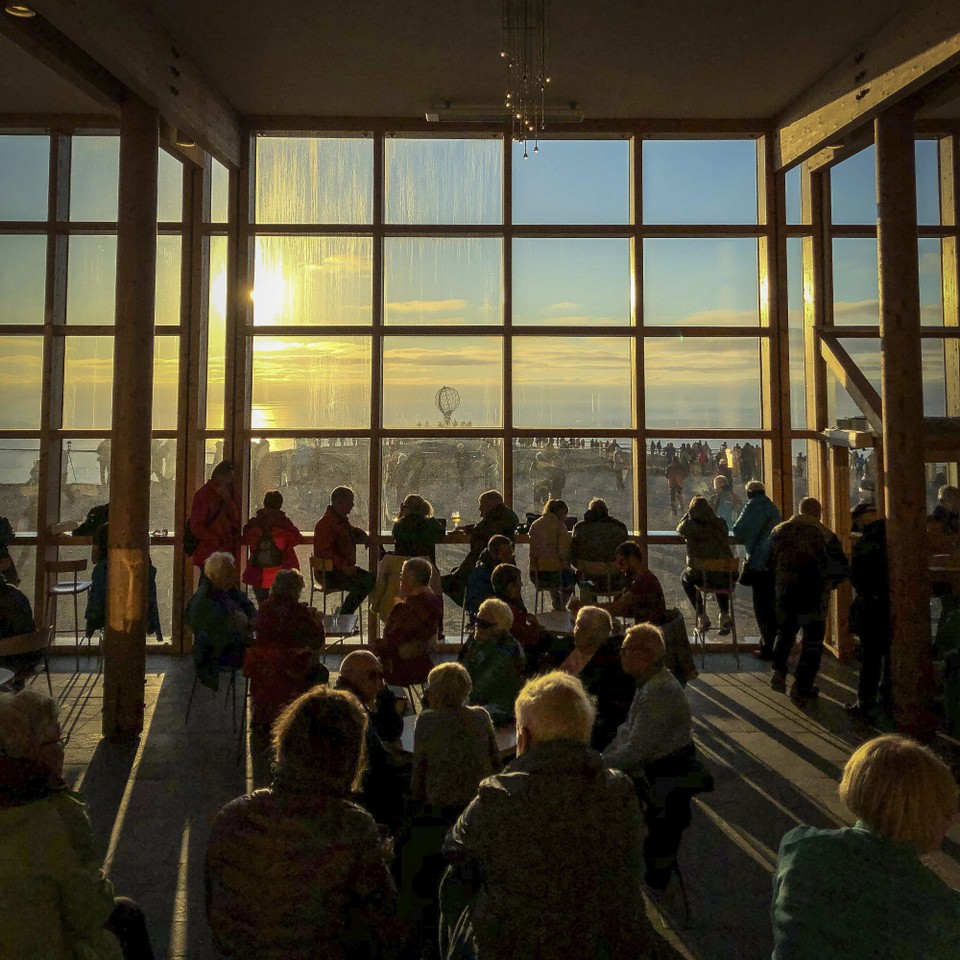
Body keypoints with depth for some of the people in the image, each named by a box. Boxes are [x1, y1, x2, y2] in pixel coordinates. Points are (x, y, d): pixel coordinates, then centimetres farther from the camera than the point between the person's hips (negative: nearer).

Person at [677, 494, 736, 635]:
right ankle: (724, 615, 31)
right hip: (726, 578, 3)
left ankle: (702, 617, 28)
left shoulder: (690, 526, -13)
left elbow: (679, 528, 12)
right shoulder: (721, 523, -3)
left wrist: (689, 512, 10)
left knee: (685, 578, 33)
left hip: (701, 576, -3)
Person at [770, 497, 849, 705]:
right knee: (812, 641, 9)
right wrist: (827, 584, 13)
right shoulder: (825, 535, -10)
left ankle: (779, 672, 10)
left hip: (784, 595, 3)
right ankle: (802, 689, 10)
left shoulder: (779, 531, 1)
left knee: (785, 633, 24)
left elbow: (769, 563, 9)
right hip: (814, 599, -3)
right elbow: (840, 570, -6)